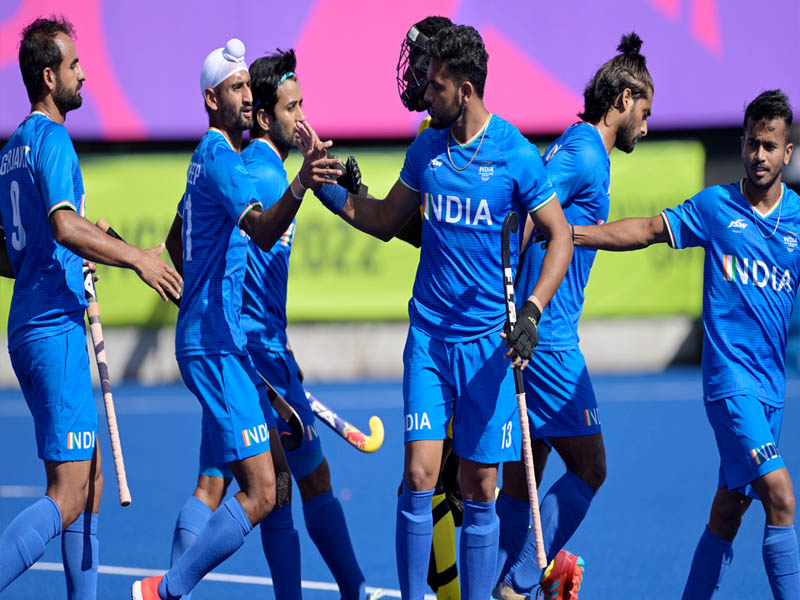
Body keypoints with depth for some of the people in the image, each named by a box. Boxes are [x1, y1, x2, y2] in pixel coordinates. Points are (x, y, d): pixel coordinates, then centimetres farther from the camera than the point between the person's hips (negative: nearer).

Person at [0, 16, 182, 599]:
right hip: (55, 330, -10)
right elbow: (66, 226, -27)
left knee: (89, 479, 14)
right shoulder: (53, 141, -11)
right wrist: (136, 258, -22)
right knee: (68, 497, -11)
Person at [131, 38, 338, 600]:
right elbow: (262, 231, -32)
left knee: (276, 481, 9)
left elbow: (177, 243, 30)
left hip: (227, 345, 11)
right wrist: (299, 186, -49)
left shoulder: (209, 155, 18)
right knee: (261, 493, -14)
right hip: (216, 346, -11)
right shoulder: (220, 156, -14)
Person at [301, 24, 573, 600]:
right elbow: (384, 220, 19)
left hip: (490, 341, -3)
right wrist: (327, 186, 5)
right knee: (419, 477, -7)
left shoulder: (516, 155, -7)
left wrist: (531, 312, -16)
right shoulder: (427, 148, 6)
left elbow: (561, 235, -3)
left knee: (480, 490, 2)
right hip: (429, 335, 3)